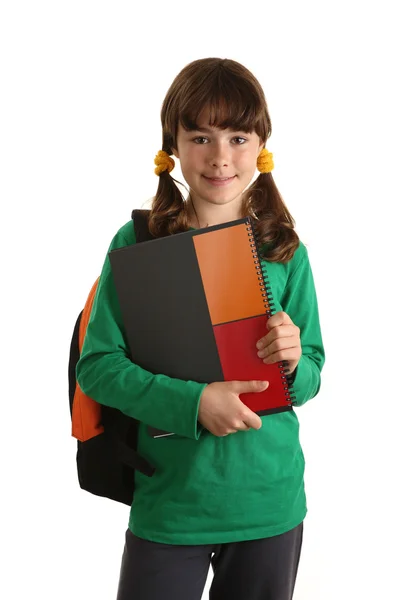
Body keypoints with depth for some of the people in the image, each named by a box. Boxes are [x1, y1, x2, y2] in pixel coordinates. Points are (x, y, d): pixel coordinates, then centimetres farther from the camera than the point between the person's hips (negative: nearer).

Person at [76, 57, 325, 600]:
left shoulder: (286, 252, 0)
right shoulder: (139, 243, -7)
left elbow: (311, 379, 6)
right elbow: (97, 366, -9)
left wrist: (295, 362, -17)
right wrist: (193, 403, -21)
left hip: (271, 506, 3)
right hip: (168, 505, -2)